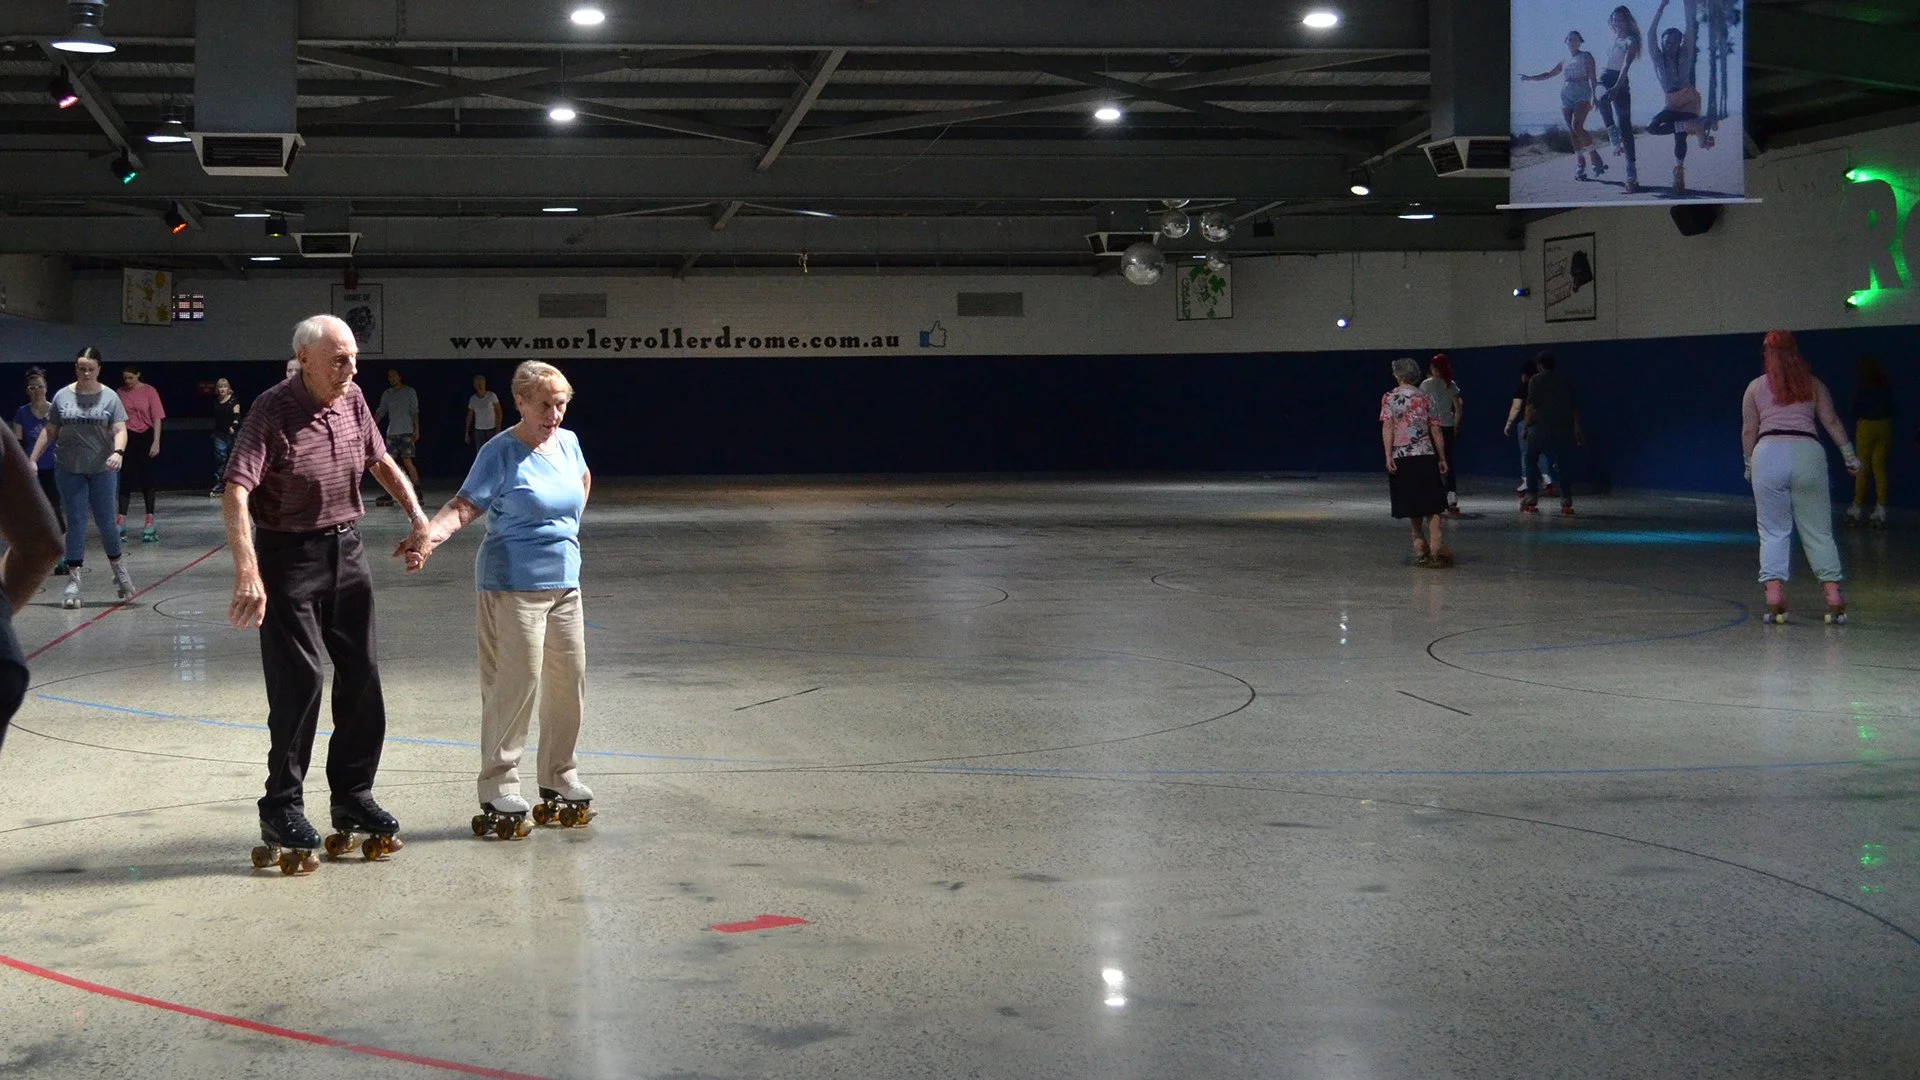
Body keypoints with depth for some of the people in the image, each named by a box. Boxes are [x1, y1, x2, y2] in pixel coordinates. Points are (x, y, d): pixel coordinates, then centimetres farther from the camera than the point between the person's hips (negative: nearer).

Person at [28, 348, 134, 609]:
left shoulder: (109, 397, -2)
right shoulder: (62, 396, 3)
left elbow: (120, 430, -8)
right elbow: (49, 432, 9)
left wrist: (118, 452, -27)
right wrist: (32, 460, 6)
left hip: (102, 470, -1)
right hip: (69, 470, 1)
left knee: (106, 522, 4)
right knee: (75, 522, 1)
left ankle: (118, 568, 27)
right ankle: (74, 580, 3)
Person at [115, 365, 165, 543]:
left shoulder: (149, 392, -3)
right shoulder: (121, 393, 3)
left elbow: (157, 418, -3)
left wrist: (156, 442, -9)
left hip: (145, 437, -2)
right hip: (127, 437, 2)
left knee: (146, 478, 4)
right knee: (125, 478, 0)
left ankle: (150, 520, 10)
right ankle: (121, 520, 1)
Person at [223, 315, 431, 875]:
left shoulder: (352, 400, 2)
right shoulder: (273, 411, -18)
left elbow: (381, 461, 18)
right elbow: (236, 493, -27)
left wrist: (418, 517, 8)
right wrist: (247, 573, -37)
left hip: (346, 550, 7)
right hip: (290, 557, -7)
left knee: (362, 679, 9)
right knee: (297, 683, -6)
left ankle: (354, 797, 22)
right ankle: (283, 812, 6)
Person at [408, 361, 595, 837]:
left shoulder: (568, 442, 9)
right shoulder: (500, 453, -10)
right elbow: (465, 504, -17)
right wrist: (429, 536, -33)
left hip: (564, 583, 7)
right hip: (513, 584, -7)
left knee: (569, 680, 10)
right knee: (516, 682, -9)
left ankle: (559, 781, 25)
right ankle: (499, 793, -1)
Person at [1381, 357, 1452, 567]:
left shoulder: (1389, 398, 0)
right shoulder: (1425, 398, 6)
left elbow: (1387, 427, -9)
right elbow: (1436, 430, 5)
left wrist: (1388, 456, -11)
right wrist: (1442, 458, 11)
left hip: (1401, 458, -1)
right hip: (1426, 456, 1)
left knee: (1412, 507, 10)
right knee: (1432, 506, 0)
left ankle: (1420, 546, 13)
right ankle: (1436, 545, -16)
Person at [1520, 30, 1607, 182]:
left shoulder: (1586, 57, 8)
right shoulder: (1564, 62, 22)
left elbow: (1593, 77, 1)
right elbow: (1548, 74, 27)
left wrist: (1595, 96, -9)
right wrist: (1529, 78, 17)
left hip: (1582, 95, -5)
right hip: (1566, 97, 5)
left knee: (1577, 127, -24)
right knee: (1572, 132, -4)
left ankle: (1594, 157, -15)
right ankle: (1580, 165, -1)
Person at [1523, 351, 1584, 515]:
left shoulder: (1536, 380, 0)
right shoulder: (1565, 381, 14)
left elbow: (1531, 405, -9)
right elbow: (1575, 407, 13)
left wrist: (1527, 426, -4)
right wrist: (1578, 429, 17)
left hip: (1542, 426, -4)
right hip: (1564, 428, 4)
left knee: (1531, 460, 10)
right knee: (1563, 464, 8)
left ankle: (1532, 499, 2)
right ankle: (1566, 503, 0)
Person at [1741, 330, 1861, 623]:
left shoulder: (1755, 387, 11)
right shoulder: (1813, 385, 15)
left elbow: (1749, 430, 10)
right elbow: (1832, 422, 12)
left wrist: (1749, 464, 19)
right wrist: (1849, 455, 18)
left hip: (1768, 454, -1)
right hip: (1808, 453, 1)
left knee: (1773, 531, 2)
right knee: (1818, 532, 6)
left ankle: (1774, 596, -11)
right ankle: (1834, 596, 0)